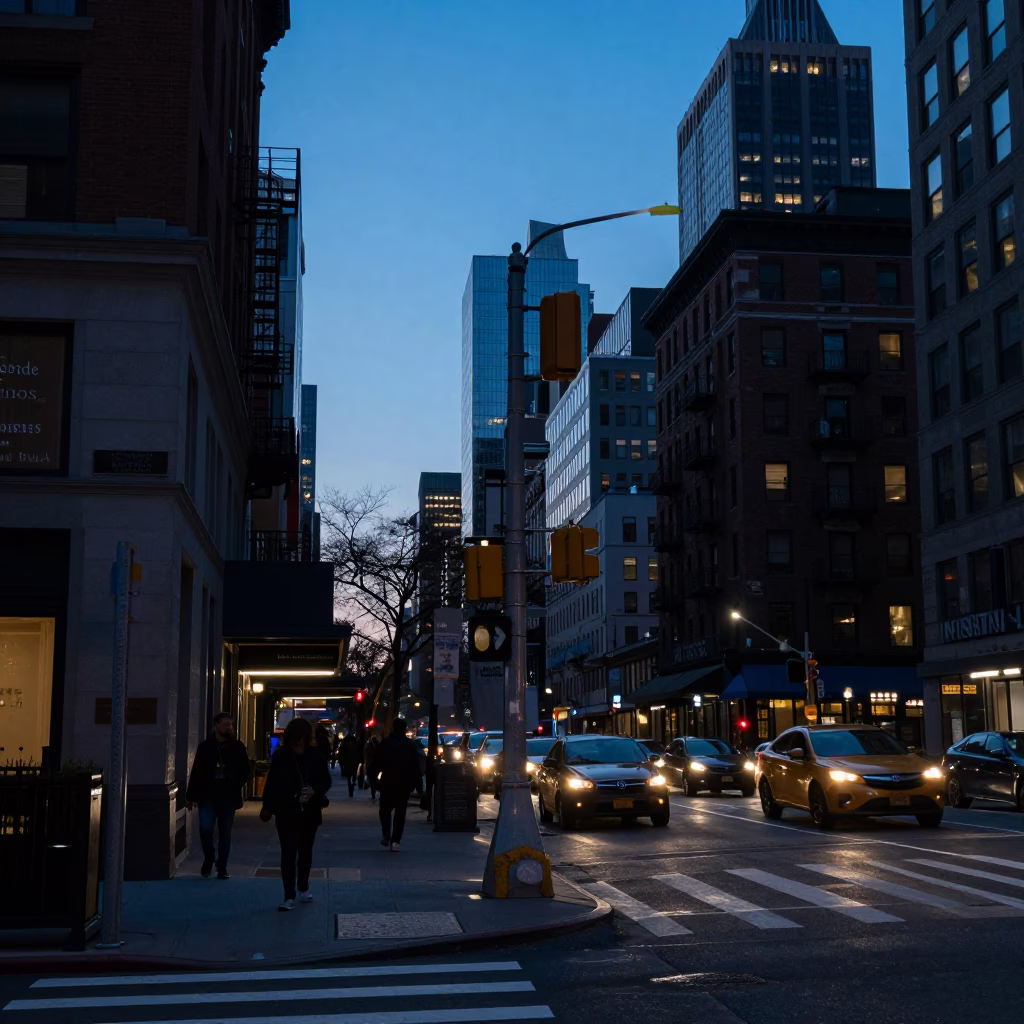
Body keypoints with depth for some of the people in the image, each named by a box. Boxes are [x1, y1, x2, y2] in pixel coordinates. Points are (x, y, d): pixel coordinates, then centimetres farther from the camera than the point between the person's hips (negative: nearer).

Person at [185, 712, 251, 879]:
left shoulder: (238, 747, 3)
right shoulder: (205, 746, 2)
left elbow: (244, 771, 9)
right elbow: (196, 772, 3)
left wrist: (235, 785, -5)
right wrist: (190, 796, 2)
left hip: (228, 797, 1)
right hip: (208, 796, -1)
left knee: (225, 834, 6)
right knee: (205, 829, -11)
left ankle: (222, 868, 15)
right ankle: (209, 858, 14)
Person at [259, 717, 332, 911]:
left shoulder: (315, 756, -6)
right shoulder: (280, 756, -6)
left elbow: (326, 780, 1)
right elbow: (272, 782, 0)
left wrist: (315, 791, -19)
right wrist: (268, 807, 1)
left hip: (309, 812, 2)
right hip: (286, 812, -2)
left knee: (305, 851, 17)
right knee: (288, 853, -7)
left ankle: (303, 887, 35)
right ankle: (289, 896, -6)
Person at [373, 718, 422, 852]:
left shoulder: (385, 743, -3)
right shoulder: (411, 745, 2)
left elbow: (377, 763, -5)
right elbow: (416, 767, 3)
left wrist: (372, 777, 3)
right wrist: (417, 784, 7)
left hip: (387, 782, -1)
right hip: (404, 784, 1)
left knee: (385, 810, 17)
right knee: (400, 812, 5)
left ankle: (386, 835, 1)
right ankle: (395, 841, -3)